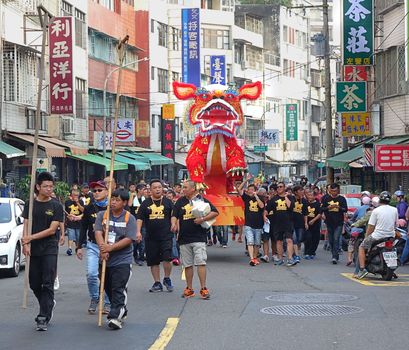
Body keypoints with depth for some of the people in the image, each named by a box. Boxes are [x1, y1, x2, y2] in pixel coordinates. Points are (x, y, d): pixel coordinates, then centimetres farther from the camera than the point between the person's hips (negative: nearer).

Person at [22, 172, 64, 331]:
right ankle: (49, 305, 34)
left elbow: (52, 230, -8)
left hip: (49, 248, -3)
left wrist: (31, 237, -15)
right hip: (33, 250, 3)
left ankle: (43, 318, -8)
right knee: (34, 284, 9)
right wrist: (26, 244, -12)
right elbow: (26, 225, 4)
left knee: (47, 284, -9)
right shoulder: (30, 204, 7)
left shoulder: (56, 206, -2)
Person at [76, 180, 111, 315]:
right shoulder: (89, 209, 7)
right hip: (92, 246, 2)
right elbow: (83, 228, 13)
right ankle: (94, 299, 13)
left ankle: (107, 303, 13)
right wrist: (80, 246, 7)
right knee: (91, 274, -8)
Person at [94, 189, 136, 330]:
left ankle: (116, 317, -12)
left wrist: (111, 248, -22)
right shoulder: (102, 215, 6)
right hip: (105, 260, 4)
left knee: (119, 289, -10)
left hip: (122, 260, -4)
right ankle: (121, 311, 31)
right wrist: (103, 248, -24)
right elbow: (98, 232, -7)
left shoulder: (129, 218, -3)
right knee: (108, 288, 14)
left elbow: (129, 239, -12)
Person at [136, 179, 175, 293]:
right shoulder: (145, 203, 7)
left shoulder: (168, 202, 6)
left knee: (167, 258, -14)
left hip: (166, 236, -2)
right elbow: (139, 218, 5)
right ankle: (157, 283, 18)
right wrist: (138, 231, -6)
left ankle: (167, 279, 9)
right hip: (151, 237, 2)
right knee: (153, 261, 7)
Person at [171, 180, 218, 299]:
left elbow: (215, 212, -2)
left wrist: (203, 219, -15)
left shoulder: (202, 200, 0)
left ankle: (203, 288, -8)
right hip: (184, 238, 4)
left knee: (201, 262, -11)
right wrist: (174, 224, -13)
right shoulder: (180, 201, 11)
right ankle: (189, 289, 17)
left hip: (199, 237, -4)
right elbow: (174, 215, 9)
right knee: (187, 265, 9)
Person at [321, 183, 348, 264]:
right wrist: (328, 207, -14)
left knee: (336, 239, -14)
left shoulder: (342, 199, 2)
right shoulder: (326, 198, 6)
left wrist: (338, 207, -18)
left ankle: (335, 257, -17)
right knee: (331, 240, 8)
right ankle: (335, 256, 21)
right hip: (329, 222, 3)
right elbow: (321, 209, 4)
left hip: (339, 223, -3)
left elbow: (346, 209, -1)